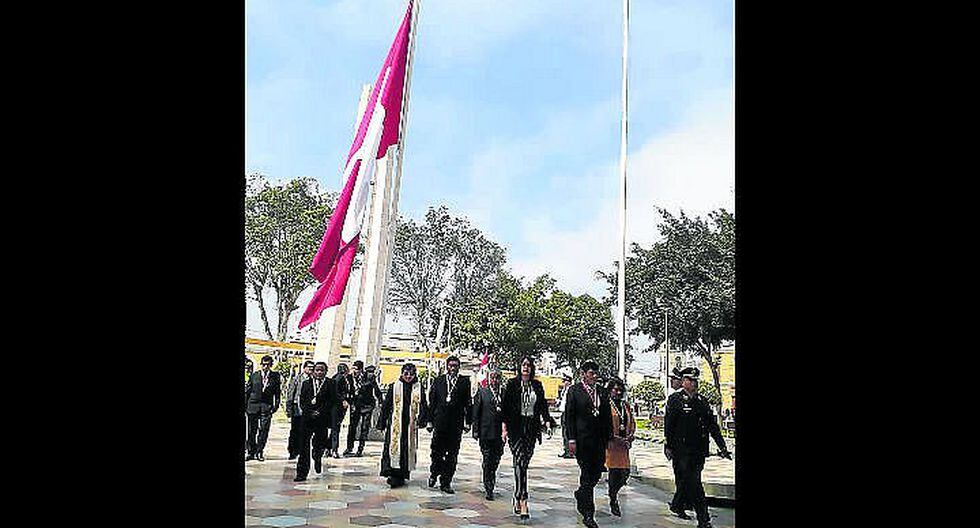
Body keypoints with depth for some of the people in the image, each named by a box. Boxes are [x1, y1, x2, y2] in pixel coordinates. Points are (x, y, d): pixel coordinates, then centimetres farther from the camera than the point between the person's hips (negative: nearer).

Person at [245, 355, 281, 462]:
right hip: (253, 406, 1)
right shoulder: (254, 376, 4)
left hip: (267, 407, -1)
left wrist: (276, 406, -3)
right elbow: (247, 391, 7)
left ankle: (259, 452, 10)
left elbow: (277, 393, 4)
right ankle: (251, 452, 17)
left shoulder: (275, 376, 2)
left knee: (264, 431, -1)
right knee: (251, 431, 6)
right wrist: (245, 405, 3)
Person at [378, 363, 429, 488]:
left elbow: (423, 407, 3)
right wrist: (382, 423, 4)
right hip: (395, 425, -2)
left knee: (408, 450, 5)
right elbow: (385, 406, 5)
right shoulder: (393, 387, 2)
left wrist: (421, 420, -13)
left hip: (410, 426, 2)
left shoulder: (418, 389, 6)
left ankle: (403, 475, 17)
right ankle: (394, 475, -11)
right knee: (393, 447, -11)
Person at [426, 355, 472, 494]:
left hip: (456, 424, 0)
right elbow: (432, 402, 7)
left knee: (452, 454, 5)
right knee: (436, 451, 4)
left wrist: (468, 422, 1)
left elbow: (468, 403, 4)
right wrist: (430, 421, 3)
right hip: (440, 422, 0)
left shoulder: (464, 381, 5)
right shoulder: (438, 381, 7)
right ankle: (434, 473, 31)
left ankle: (446, 482, 15)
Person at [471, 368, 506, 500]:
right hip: (486, 432, -3)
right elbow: (476, 413, 0)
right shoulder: (482, 392, 1)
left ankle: (490, 484, 31)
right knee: (487, 461, -1)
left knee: (495, 461, 11)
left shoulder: (504, 394, 8)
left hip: (499, 434, 3)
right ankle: (489, 489, 7)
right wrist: (475, 430, -5)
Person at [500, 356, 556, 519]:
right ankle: (523, 501, -16)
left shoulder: (537, 385, 10)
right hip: (516, 427, -3)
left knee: (524, 463, 7)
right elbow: (505, 406, -1)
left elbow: (543, 406, 10)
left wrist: (547, 422, -5)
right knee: (520, 461, -13)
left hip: (531, 428, 4)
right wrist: (505, 427, -7)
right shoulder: (512, 384, 0)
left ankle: (517, 498, 20)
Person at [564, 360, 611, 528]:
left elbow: (607, 418, 12)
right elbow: (569, 416, -5)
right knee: (586, 475, -1)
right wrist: (571, 439, -10)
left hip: (599, 440, 5)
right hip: (582, 440, -5)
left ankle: (581, 495, 38)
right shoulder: (574, 391, -3)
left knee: (596, 473, 10)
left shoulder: (602, 392, 10)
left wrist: (607, 438, 6)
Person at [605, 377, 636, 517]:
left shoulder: (626, 405, 15)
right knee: (614, 471, -5)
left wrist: (630, 437, 0)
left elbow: (632, 423, 17)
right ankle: (613, 500, 13)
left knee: (625, 473, 1)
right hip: (611, 444, -5)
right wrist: (615, 438, -15)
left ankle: (613, 492, 28)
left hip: (624, 444, 5)